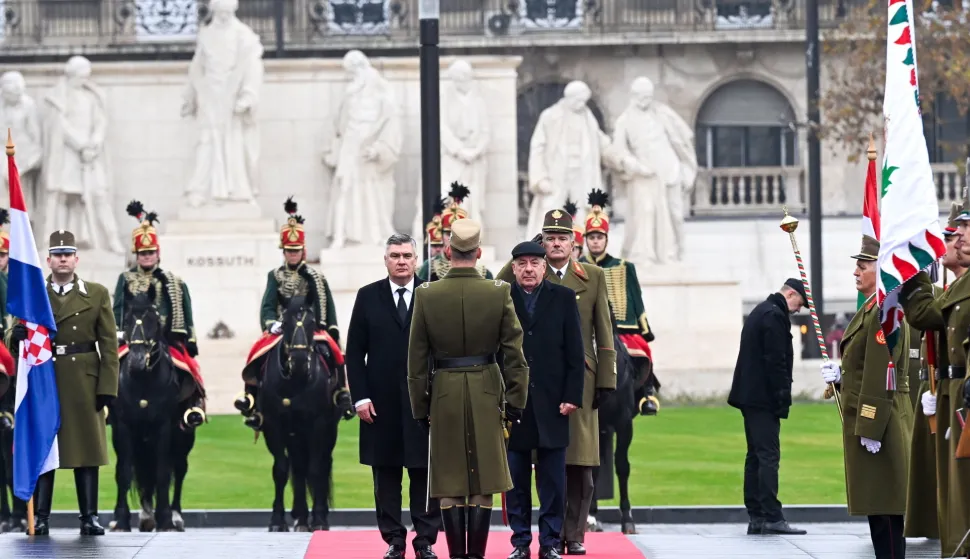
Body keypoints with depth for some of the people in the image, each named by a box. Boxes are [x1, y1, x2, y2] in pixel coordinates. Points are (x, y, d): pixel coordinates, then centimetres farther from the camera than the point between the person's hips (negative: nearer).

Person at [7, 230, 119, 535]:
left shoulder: (97, 294, 7)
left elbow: (109, 344, 3)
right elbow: (16, 340, 8)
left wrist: (107, 386, -6)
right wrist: (18, 336, -17)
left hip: (84, 383, -1)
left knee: (87, 449, 1)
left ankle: (89, 517, 4)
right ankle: (40, 518, 3)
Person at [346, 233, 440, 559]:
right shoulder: (368, 297, 5)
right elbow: (354, 352, 5)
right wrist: (360, 397, -4)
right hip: (382, 403, 1)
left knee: (425, 474, 0)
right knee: (386, 475, 4)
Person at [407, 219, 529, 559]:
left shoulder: (426, 295, -5)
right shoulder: (499, 293, -6)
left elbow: (417, 360, 0)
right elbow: (514, 354, -4)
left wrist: (420, 407, 8)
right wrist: (515, 402, 4)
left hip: (444, 394, 0)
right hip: (486, 395, 0)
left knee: (450, 488, 5)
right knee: (482, 486, 4)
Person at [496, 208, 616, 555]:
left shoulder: (593, 277, 7)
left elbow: (604, 334, 7)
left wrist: (606, 380, 2)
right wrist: (519, 260, -7)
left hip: (581, 380, 1)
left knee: (581, 464, 2)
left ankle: (575, 535, 9)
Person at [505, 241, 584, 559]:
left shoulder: (563, 299, 5)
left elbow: (575, 353, 4)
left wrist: (572, 397, -3)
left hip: (551, 403, 0)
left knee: (553, 481, 2)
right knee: (516, 481, 4)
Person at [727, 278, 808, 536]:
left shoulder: (760, 311, 20)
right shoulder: (775, 316, -13)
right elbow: (776, 362, -19)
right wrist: (783, 400, -18)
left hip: (750, 398, 10)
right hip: (763, 398, -10)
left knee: (755, 456, 10)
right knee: (769, 456, -11)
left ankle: (755, 517, 11)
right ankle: (771, 517, -14)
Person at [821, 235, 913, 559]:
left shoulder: (884, 312, -17)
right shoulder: (874, 308, 16)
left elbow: (881, 375, -22)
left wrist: (870, 429, -23)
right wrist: (841, 375, 5)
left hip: (878, 422, -11)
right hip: (871, 421, 11)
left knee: (883, 506, -8)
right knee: (877, 506, 12)